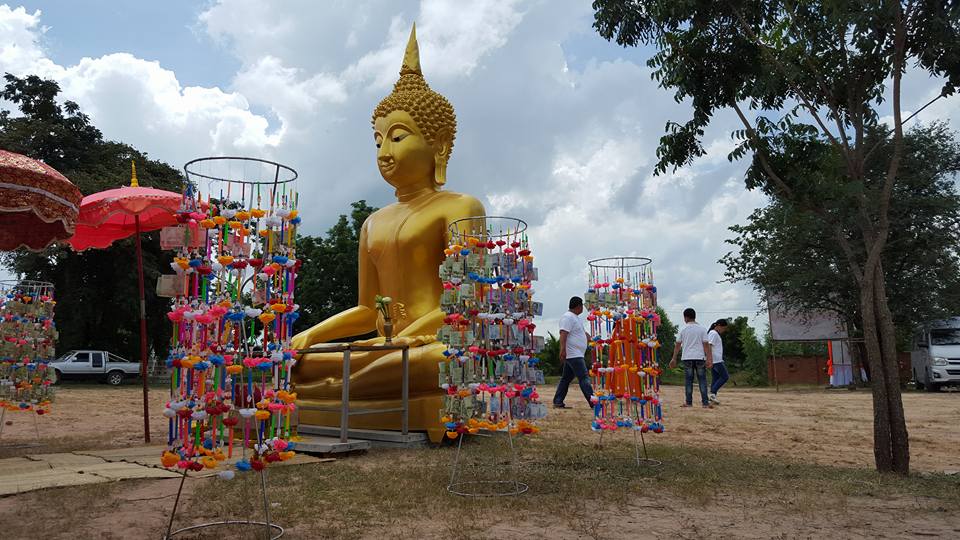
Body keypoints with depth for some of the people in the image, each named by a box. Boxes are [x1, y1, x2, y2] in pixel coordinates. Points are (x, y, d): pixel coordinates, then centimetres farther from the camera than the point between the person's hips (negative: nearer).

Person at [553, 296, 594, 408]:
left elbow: (583, 332, 32)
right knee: (584, 378, -11)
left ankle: (557, 402, 13)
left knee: (566, 378, 11)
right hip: (574, 355, -11)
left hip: (576, 354, 11)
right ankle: (593, 402, -12)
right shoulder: (568, 317, -12)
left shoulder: (575, 318, 21)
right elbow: (563, 334, -23)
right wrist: (563, 350, -32)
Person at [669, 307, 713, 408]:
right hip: (700, 357, 0)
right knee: (702, 380, 3)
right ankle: (705, 403, -2)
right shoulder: (702, 329, 3)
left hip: (687, 358, 0)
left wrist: (674, 358, 9)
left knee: (688, 380, 5)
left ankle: (689, 402, 7)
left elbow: (678, 345, 3)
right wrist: (709, 359, -1)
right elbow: (706, 344, -2)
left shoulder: (683, 329, 2)